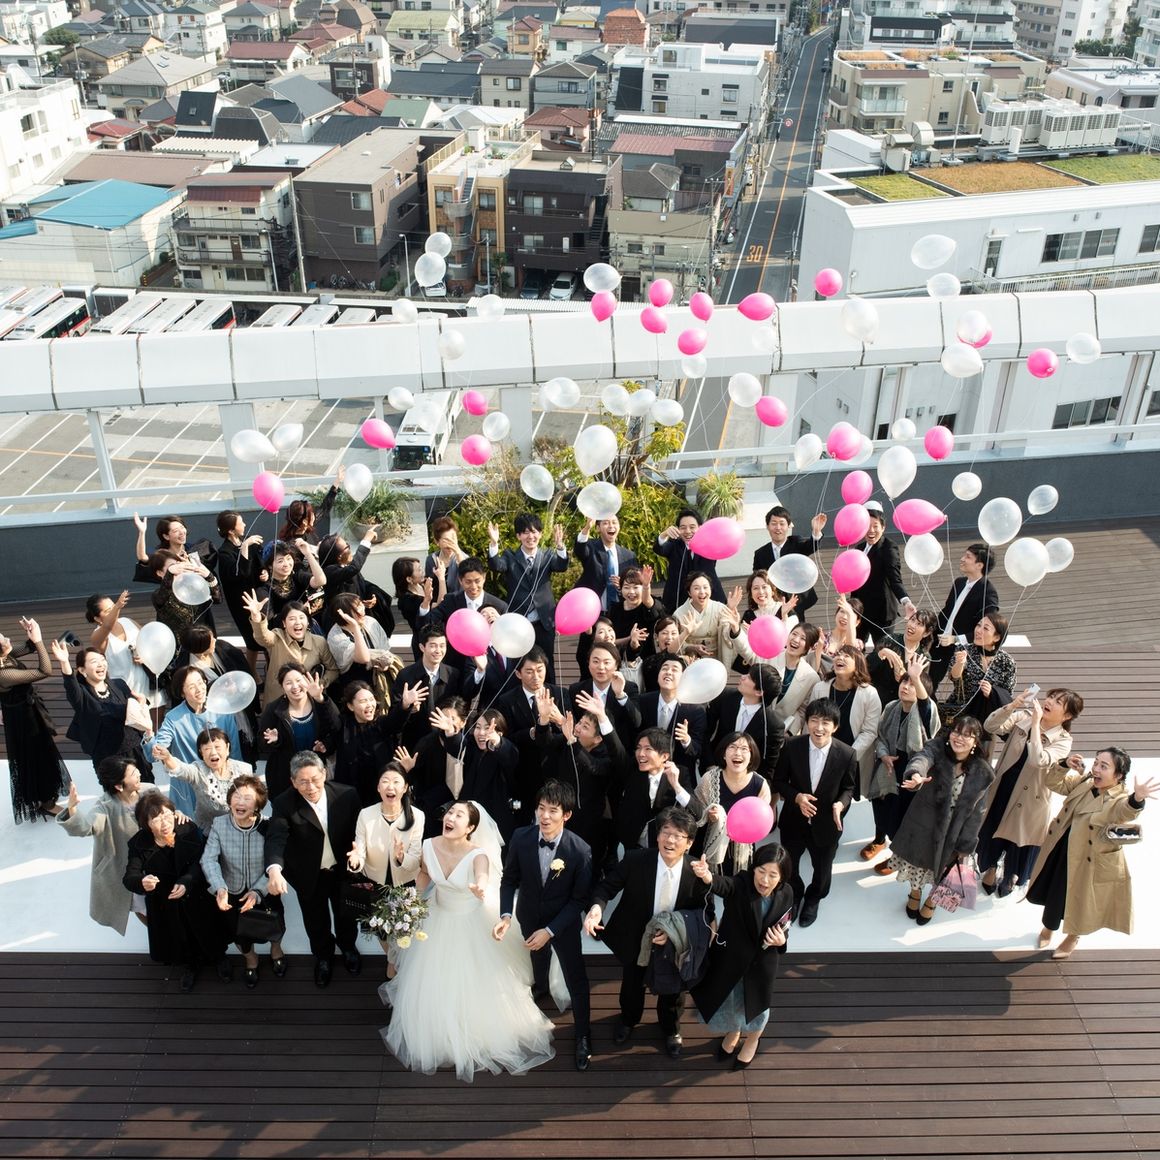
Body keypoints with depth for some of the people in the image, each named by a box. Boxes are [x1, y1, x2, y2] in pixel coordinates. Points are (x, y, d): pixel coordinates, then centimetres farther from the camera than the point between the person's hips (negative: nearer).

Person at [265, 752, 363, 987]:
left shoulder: (347, 795, -23)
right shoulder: (284, 804, -27)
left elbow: (358, 831, -10)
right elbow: (276, 839, -40)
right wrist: (274, 870, -56)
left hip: (343, 869, 1)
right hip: (310, 875, -1)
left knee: (346, 913, 27)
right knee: (316, 920, 23)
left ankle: (347, 945, 60)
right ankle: (323, 955, 55)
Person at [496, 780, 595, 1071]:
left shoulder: (580, 850, -32)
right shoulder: (521, 838, -26)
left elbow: (579, 898, -21)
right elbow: (509, 880, -11)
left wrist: (550, 931, -26)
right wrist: (506, 915, -26)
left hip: (564, 922, -3)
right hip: (529, 917, 3)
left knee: (576, 978, 8)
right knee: (538, 956, 32)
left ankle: (583, 1036, 33)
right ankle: (540, 986, 67)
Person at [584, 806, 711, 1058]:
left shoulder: (698, 873, -26)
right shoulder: (635, 860, -29)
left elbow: (701, 913, -13)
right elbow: (607, 885, -20)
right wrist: (597, 907, -41)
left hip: (674, 942, 0)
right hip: (634, 939, 0)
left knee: (672, 989, 27)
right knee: (631, 984, 29)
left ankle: (671, 1029, 60)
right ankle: (628, 1018, 64)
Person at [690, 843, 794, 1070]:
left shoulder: (785, 895, -18)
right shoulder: (741, 884, -29)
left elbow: (783, 928, -1)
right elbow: (723, 885, -52)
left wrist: (782, 940, -24)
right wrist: (708, 876, -75)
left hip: (761, 964, 1)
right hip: (729, 958, -1)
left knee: (754, 1006, 24)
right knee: (728, 1003, 24)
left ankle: (752, 1041, 57)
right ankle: (732, 1033, 59)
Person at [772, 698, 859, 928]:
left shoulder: (847, 754, -20)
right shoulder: (791, 747, -19)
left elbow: (849, 787, -4)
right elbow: (779, 782, -8)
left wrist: (841, 804, -25)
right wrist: (797, 797, -25)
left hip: (826, 823, 0)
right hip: (794, 820, 0)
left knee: (822, 868, 23)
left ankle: (813, 899, 56)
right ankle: (794, 895, 55)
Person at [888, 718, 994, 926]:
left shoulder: (982, 773, -16)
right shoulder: (937, 748, -20)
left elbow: (976, 811, -9)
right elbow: (922, 758, -43)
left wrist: (966, 845, -7)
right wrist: (916, 775, -67)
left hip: (952, 830, 0)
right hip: (923, 821, 0)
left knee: (941, 867, 19)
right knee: (917, 859, 20)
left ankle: (931, 901, 51)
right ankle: (915, 893, 53)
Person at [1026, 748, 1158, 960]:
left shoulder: (1121, 798, -26)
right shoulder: (1084, 782, -6)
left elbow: (1125, 811, -49)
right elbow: (1054, 783, 1)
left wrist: (1137, 798, -72)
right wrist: (1065, 766, -19)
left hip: (1090, 861, -6)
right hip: (1062, 851, 6)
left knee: (1079, 899, 14)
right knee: (1051, 892, 23)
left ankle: (1073, 936, 45)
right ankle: (1049, 927, 53)